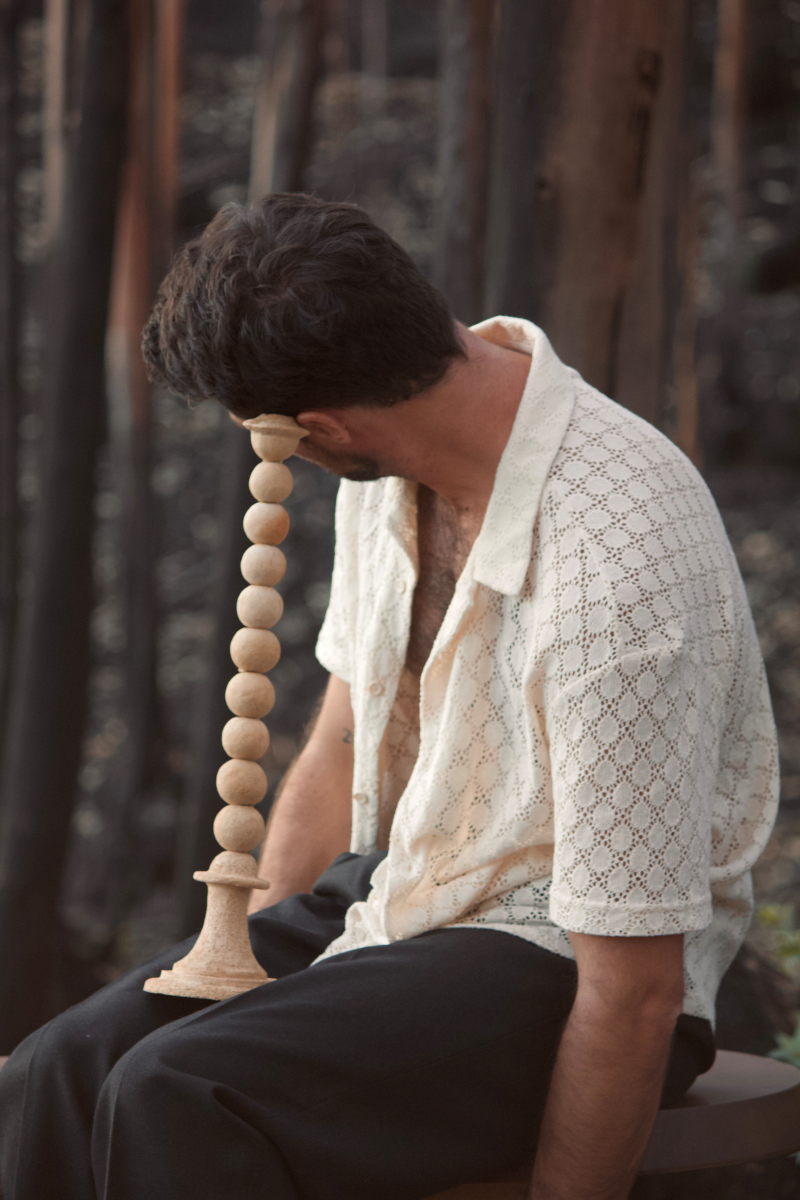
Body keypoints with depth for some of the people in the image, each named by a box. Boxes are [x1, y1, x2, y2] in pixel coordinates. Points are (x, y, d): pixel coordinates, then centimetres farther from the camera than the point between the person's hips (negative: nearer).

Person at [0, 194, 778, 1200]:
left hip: (553, 955, -7)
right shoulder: (390, 466, -2)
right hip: (388, 891, 8)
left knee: (176, 1100, -28)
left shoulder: (614, 573, -29)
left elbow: (637, 989, -24)